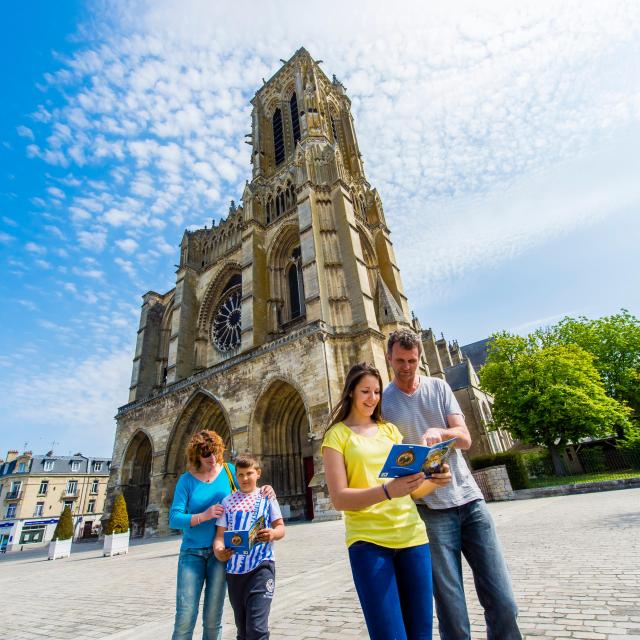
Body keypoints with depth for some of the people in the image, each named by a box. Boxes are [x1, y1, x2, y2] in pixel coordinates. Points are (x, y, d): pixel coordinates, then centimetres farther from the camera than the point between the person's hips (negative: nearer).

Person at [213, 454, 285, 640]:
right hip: (234, 569, 3)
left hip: (261, 566, -3)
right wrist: (218, 550, -18)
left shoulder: (267, 497, 1)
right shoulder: (227, 501, 7)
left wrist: (273, 533, -22)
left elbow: (280, 528, 1)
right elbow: (220, 534, 4)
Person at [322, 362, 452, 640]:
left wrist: (434, 480, -11)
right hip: (368, 542, -4)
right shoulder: (337, 434, -3)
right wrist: (386, 491, -26)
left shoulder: (390, 430, 12)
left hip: (411, 537, 5)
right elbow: (339, 498, -11)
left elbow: (413, 489, 11)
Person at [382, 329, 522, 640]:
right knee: (452, 611, 3)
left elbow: (465, 439, -1)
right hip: (429, 509, -2)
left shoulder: (438, 387, 6)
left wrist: (440, 432, -22)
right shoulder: (383, 402, -1)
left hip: (469, 498, 3)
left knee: (502, 601, 6)